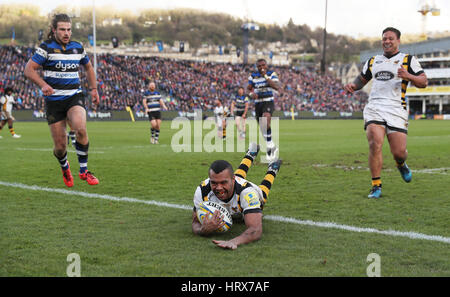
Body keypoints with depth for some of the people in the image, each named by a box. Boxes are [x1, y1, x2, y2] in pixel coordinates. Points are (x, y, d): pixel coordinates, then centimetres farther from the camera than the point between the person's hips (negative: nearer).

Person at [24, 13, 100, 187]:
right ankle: (65, 168, 34)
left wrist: (94, 89, 19)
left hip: (75, 97, 2)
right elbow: (29, 69, -9)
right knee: (60, 146, -1)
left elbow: (88, 67, 27)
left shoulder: (77, 47, 9)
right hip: (54, 100, -2)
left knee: (81, 129, -28)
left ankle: (83, 171, -12)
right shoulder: (46, 47, -4)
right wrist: (43, 84, -25)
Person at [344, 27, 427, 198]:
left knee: (399, 152, -6)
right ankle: (376, 186, -10)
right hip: (374, 109, 2)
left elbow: (423, 82, 5)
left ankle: (401, 164, 33)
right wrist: (353, 85, 9)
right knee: (375, 145, -19)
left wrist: (408, 76, -15)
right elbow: (362, 79, 32)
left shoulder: (408, 60, 10)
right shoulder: (373, 61, 21)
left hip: (396, 110, -2)